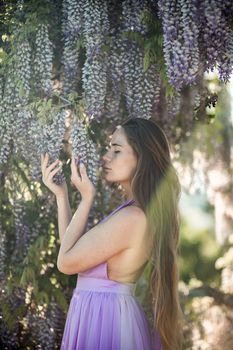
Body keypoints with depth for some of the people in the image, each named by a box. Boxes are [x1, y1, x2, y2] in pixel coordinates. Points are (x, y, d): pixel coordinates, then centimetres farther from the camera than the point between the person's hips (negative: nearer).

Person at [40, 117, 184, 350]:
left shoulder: (132, 217, -23)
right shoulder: (137, 211, 7)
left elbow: (66, 262, -15)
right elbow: (72, 250, 9)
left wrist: (86, 198, -11)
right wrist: (60, 193, 9)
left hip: (103, 316, -9)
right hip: (107, 312, 9)